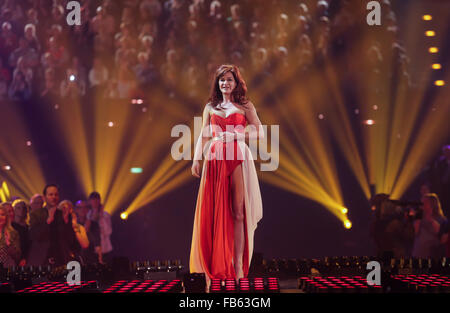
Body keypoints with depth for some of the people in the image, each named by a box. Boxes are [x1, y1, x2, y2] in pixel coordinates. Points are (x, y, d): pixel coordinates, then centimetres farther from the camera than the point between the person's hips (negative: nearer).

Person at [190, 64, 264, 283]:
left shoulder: (245, 107, 8)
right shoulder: (210, 107, 15)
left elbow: (259, 133, 2)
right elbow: (203, 135, 12)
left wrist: (234, 135, -11)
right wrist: (196, 159, -1)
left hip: (238, 158, -2)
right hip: (215, 159, 2)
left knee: (238, 212, -5)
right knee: (213, 212, -2)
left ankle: (238, 264, -5)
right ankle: (215, 265, 3)